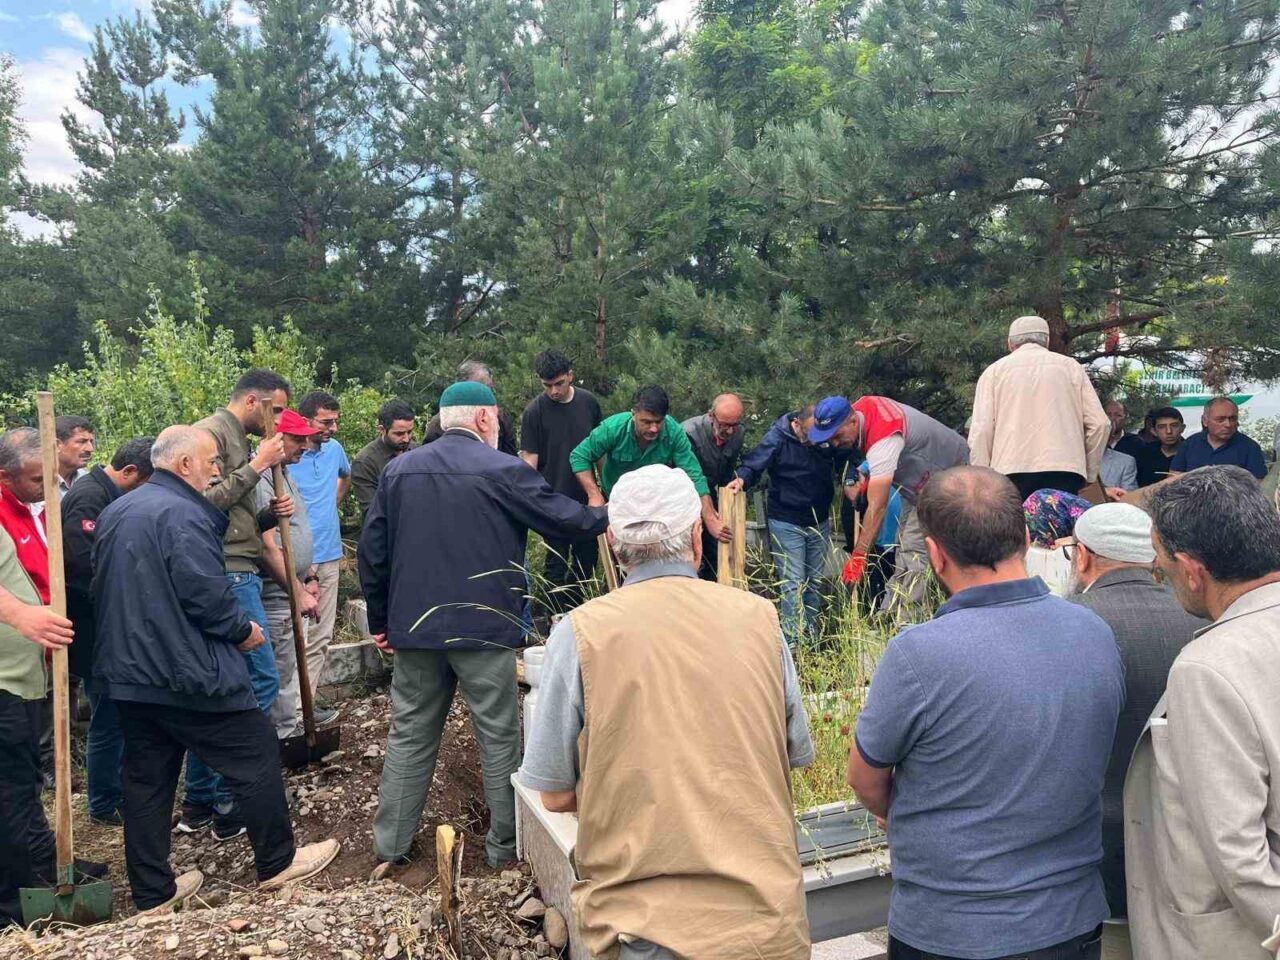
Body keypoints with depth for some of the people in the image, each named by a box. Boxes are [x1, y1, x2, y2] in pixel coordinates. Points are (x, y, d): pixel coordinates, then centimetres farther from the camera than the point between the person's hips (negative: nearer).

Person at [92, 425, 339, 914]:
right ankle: (277, 861, 17)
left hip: (126, 673, 9)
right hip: (188, 674, -9)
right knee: (256, 759, 5)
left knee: (146, 780, 14)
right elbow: (206, 593, -22)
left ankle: (152, 892, 24)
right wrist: (243, 630, -8)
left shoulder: (115, 512, 12)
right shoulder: (181, 513, -18)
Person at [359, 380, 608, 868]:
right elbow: (566, 520, -3)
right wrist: (607, 516, 17)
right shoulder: (505, 470, -9)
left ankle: (390, 843, 24)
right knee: (499, 736, 9)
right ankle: (505, 843, 19)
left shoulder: (398, 470, 6)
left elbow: (372, 550, 7)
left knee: (409, 735, 15)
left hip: (414, 627, 5)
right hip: (484, 627, -4)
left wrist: (380, 620, 16)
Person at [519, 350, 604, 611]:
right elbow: (529, 458, -9)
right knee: (557, 562, 3)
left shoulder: (589, 402, 0)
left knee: (588, 558, 13)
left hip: (586, 496, 4)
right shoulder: (534, 411, -10)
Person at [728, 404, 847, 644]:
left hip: (820, 522, 5)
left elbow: (844, 463, 7)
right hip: (786, 523, -4)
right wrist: (742, 478, -35)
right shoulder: (777, 437, -15)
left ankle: (811, 637, 24)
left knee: (815, 582, 13)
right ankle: (794, 641, -5)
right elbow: (753, 465, -15)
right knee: (792, 584, -8)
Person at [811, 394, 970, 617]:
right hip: (919, 480, 10)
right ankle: (890, 615, 16)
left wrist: (858, 557, -36)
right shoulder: (859, 407, -11)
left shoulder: (883, 440, -38)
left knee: (915, 549, -18)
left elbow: (877, 507, -39)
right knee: (906, 547, 11)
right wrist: (868, 473, 0)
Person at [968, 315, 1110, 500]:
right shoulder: (1070, 366, 16)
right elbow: (1099, 423, 9)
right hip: (1064, 470, 1)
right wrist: (1088, 474, 18)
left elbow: (981, 431, 1)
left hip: (1011, 472, -1)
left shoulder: (994, 371, 12)